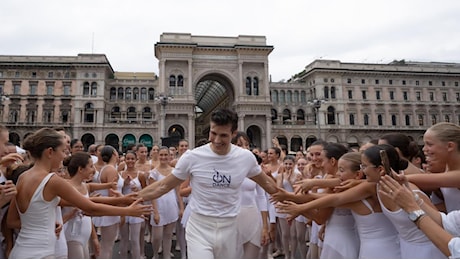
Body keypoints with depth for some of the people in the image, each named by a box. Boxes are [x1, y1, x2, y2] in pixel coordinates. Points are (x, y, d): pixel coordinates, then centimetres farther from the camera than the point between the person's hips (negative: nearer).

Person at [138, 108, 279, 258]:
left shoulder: (246, 157, -6)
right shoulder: (192, 157, -13)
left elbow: (266, 183, 13)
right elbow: (163, 186, -1)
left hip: (229, 229, 3)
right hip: (199, 229, -2)